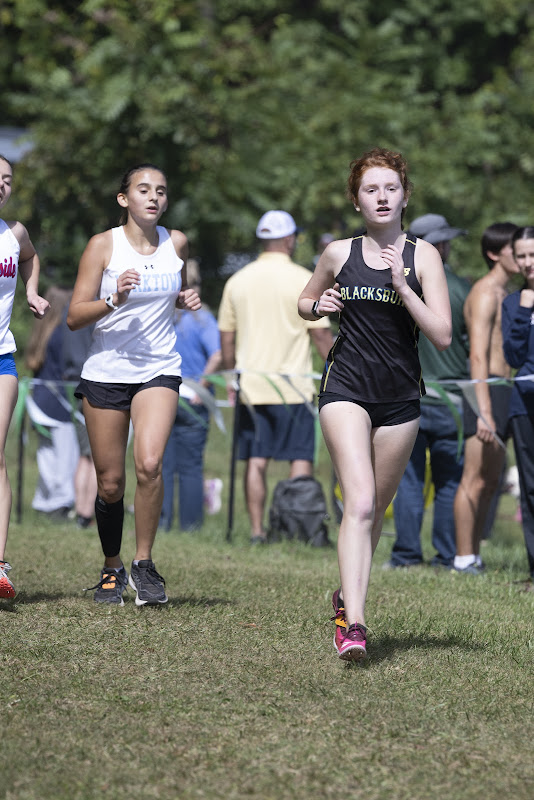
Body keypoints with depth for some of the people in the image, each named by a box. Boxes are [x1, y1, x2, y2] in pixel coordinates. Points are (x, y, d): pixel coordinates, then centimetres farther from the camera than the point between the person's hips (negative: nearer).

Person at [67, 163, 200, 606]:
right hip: (106, 371, -1)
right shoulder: (103, 245, -6)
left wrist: (186, 299, 1)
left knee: (149, 464, -22)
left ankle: (144, 563, -7)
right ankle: (112, 568, 25)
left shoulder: (176, 243, 4)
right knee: (111, 482, 3)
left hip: (159, 370, 1)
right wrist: (115, 299, -24)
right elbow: (75, 316, -8)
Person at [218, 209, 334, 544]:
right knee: (301, 458, 1)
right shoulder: (304, 280, -6)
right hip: (293, 386, -4)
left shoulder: (238, 281, 7)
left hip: (251, 386, 4)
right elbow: (321, 334, -7)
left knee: (256, 460, 5)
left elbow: (226, 337, 11)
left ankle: (258, 530, 2)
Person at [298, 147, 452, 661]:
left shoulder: (423, 255, 0)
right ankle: (354, 624, -25)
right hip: (346, 389, -1)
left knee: (376, 509, 10)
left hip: (400, 396, 2)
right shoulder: (339, 253, 4)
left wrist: (401, 285, -17)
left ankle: (346, 595, 34)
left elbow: (442, 336, -8)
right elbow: (304, 304, 23)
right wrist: (319, 305, -1)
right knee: (359, 502, -18)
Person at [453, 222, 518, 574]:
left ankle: (474, 558, 15)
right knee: (475, 480, -8)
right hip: (487, 391, -10)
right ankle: (464, 560, -6)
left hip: (504, 390, 10)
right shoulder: (485, 293, -11)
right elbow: (478, 355, -19)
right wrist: (484, 411, -26)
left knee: (490, 482, 11)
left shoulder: (506, 294, 19)